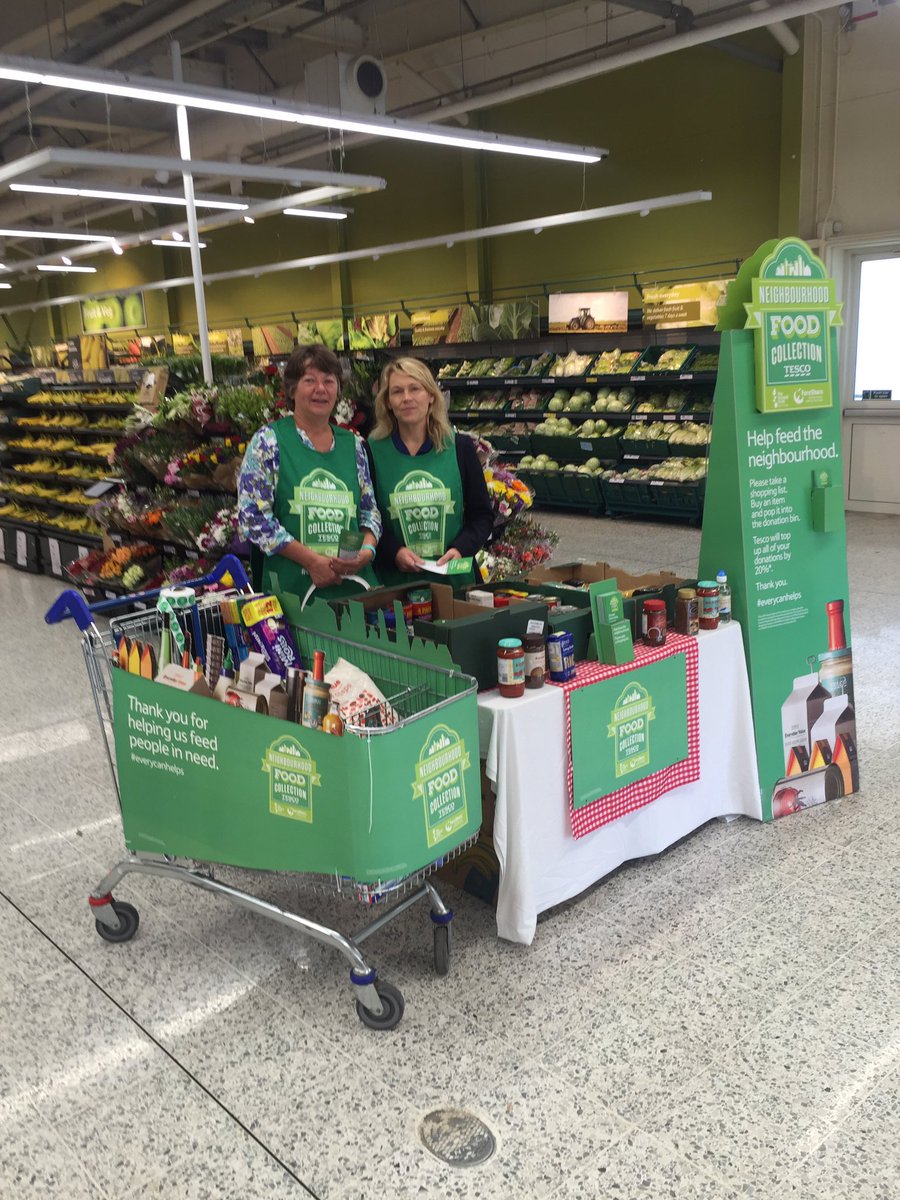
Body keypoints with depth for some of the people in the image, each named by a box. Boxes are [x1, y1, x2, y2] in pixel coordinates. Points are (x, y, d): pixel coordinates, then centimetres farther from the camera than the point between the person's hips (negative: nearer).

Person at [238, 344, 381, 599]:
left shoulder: (354, 445, 11)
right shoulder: (268, 441, -2)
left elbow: (370, 511, 15)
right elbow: (253, 517, -8)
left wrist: (367, 550, -6)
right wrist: (312, 560, -13)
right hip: (291, 588, -4)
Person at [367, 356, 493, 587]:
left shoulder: (460, 447, 5)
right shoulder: (372, 452, 0)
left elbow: (482, 515, 8)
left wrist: (461, 549, -10)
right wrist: (394, 552, -15)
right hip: (392, 581, -1)